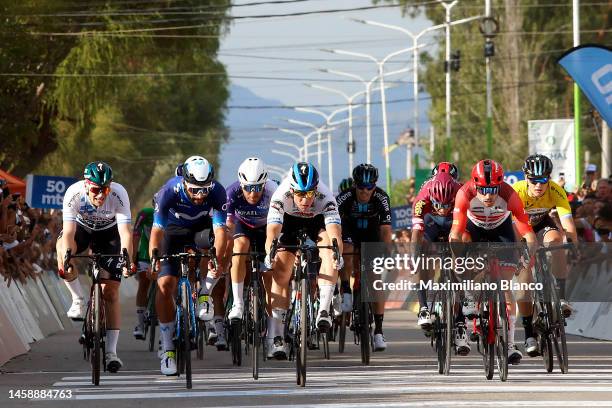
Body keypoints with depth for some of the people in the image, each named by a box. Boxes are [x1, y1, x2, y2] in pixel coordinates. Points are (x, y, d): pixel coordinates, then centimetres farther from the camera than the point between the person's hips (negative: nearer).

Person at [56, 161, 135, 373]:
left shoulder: (119, 194, -33)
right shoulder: (74, 193, -33)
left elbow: (126, 233, -37)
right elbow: (69, 231, -38)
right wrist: (66, 258, -53)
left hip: (108, 232, -1)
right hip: (81, 227, 1)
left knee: (110, 291, -9)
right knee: (62, 248, -34)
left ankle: (111, 351, -6)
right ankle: (78, 299, -12)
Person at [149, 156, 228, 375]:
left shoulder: (217, 192, -31)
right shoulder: (169, 191, -33)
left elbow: (220, 230, -37)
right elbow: (157, 229, -33)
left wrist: (217, 260, -51)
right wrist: (154, 259, -47)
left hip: (202, 227, 0)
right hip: (175, 230, 0)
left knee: (208, 238, -35)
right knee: (165, 285, -14)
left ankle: (205, 295, -13)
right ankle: (167, 349, -5)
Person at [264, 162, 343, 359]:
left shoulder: (325, 197, -37)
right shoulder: (281, 196, -36)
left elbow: (334, 231, -47)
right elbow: (272, 230, -45)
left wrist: (337, 254, -67)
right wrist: (270, 254, -64)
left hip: (317, 222, 0)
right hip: (290, 221, 0)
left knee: (328, 248, -32)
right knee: (280, 273, -12)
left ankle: (324, 309, -31)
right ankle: (275, 337, -9)